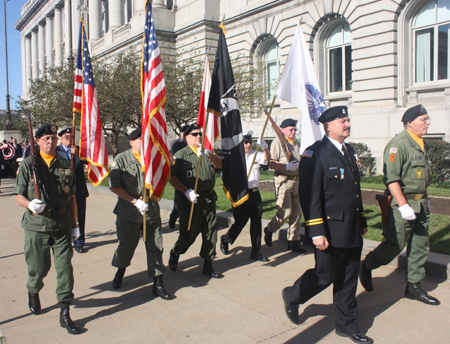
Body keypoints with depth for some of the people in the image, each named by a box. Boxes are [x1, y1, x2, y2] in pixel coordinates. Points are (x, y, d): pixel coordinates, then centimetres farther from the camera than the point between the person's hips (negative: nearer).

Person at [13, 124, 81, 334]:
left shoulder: (65, 165, 7)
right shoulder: (28, 165, 0)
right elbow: (19, 196, 0)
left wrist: (75, 224, 11)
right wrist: (30, 205, -22)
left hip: (62, 224, 2)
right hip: (36, 225, -2)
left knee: (64, 266, 0)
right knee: (38, 267, 10)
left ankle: (65, 313, 10)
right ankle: (33, 293, 45)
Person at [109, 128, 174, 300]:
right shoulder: (121, 159, -4)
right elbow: (115, 186, -7)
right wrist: (135, 201, -14)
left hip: (152, 210, 2)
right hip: (128, 212, -2)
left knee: (155, 247, 3)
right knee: (126, 246, 12)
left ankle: (158, 284, 14)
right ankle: (120, 270, 44)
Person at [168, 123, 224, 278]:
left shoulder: (207, 153, 14)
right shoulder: (181, 155, -2)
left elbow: (221, 164, -3)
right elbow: (171, 176, -8)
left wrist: (210, 155, -22)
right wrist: (186, 191, -19)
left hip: (209, 200, 5)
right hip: (190, 201, -5)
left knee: (210, 233, 7)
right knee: (189, 233, 1)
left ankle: (208, 265, 20)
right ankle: (175, 253, 32)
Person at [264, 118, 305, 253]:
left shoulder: (295, 142, 17)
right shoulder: (278, 142, -7)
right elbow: (271, 164, -14)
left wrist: (298, 165, 12)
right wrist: (287, 166, -20)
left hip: (295, 180, 7)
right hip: (283, 180, -7)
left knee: (297, 213, 7)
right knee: (285, 213, -8)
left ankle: (294, 241, 18)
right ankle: (269, 230, 18)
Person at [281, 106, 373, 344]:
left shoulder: (349, 151, 13)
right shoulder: (315, 154, -14)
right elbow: (309, 195, -18)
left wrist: (362, 221, 20)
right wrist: (317, 232, -21)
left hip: (352, 232, 8)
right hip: (331, 231, -8)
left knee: (348, 279, 14)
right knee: (325, 276, 5)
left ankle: (346, 325, 30)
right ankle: (292, 297, 32)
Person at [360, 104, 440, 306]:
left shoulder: (422, 144, 13)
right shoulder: (398, 144, -17)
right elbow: (392, 178, -23)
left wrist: (425, 199, 20)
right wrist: (403, 206, -25)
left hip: (421, 204, 9)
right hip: (403, 204, -9)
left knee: (421, 246, 11)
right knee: (395, 245, -3)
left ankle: (414, 286, 22)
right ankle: (366, 267, 20)